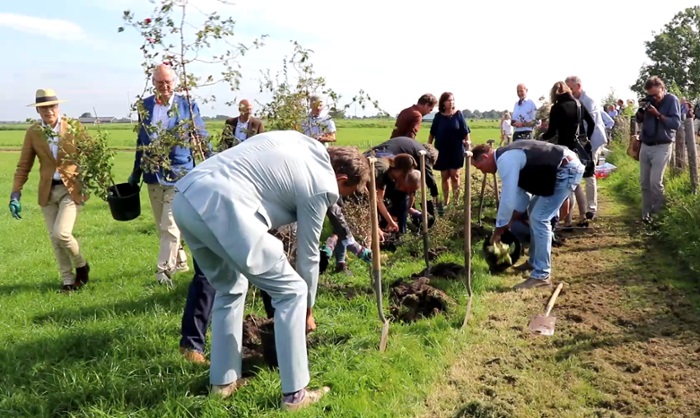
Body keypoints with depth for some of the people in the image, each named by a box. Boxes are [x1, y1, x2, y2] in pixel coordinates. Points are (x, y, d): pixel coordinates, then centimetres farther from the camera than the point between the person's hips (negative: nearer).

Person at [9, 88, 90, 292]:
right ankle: (68, 280, 21)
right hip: (48, 191, 3)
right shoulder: (33, 132, 1)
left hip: (72, 188, -3)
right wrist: (16, 194, -4)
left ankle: (81, 265, 13)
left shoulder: (74, 127, -5)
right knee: (55, 239, 6)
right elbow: (23, 167, 4)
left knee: (61, 233, -16)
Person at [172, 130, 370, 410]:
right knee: (292, 292, 5)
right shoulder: (321, 184, 4)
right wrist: (308, 309, 25)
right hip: (221, 208, -9)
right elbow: (308, 254, 11)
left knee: (229, 288, 27)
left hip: (185, 198, 9)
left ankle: (223, 381, 34)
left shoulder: (294, 140, 25)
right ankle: (295, 394, 12)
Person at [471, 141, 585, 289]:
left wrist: (499, 229, -7)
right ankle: (534, 262, 31)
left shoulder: (505, 161, -19)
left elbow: (508, 199, -19)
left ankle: (541, 275, -3)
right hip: (563, 168, 11)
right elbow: (520, 192, 18)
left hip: (567, 170, -11)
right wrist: (511, 222, 16)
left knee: (539, 219, -11)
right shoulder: (509, 156, 12)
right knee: (535, 213, 19)